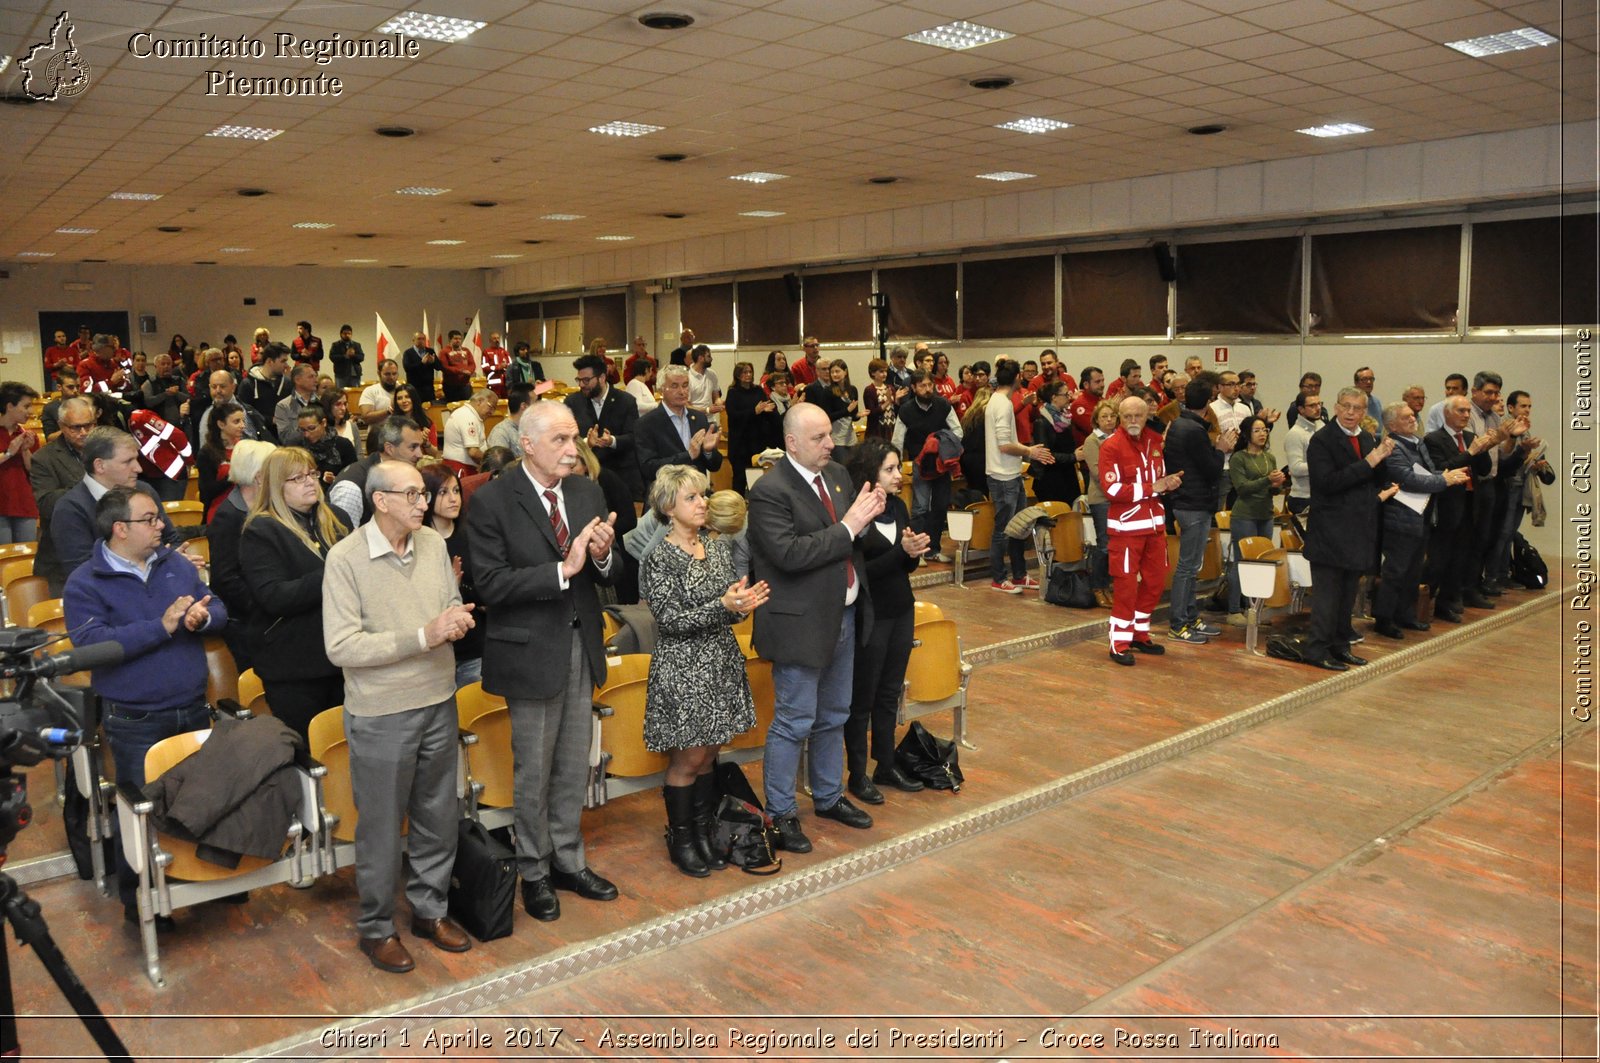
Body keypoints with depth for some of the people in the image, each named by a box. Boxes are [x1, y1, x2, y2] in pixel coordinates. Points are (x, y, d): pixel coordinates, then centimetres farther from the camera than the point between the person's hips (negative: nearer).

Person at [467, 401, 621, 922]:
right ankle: (534, 872, 30)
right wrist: (562, 570, -27)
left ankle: (568, 861, 35)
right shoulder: (491, 501, -14)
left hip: (581, 645, 5)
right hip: (531, 650, -5)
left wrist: (603, 556, -18)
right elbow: (491, 585, -20)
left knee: (574, 766, 17)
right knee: (534, 771, 10)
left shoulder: (587, 492, 2)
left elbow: (608, 573, 5)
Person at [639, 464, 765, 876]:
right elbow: (670, 619, -17)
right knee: (688, 759, 3)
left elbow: (730, 601, 11)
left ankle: (703, 833, 26)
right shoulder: (660, 558, -12)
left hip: (720, 664, 6)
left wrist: (744, 603, -13)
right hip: (682, 668, -6)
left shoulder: (718, 546, 7)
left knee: (707, 755, 14)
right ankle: (680, 840, 20)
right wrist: (723, 606, -26)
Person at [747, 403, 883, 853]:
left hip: (844, 615, 8)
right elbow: (789, 554, -27)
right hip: (803, 623, -8)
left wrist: (867, 517, -9)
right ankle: (780, 814, 18)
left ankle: (829, 797, 37)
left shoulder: (837, 475, 6)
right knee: (794, 723, 3)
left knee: (834, 716, 20)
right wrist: (847, 527, -24)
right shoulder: (770, 491, -18)